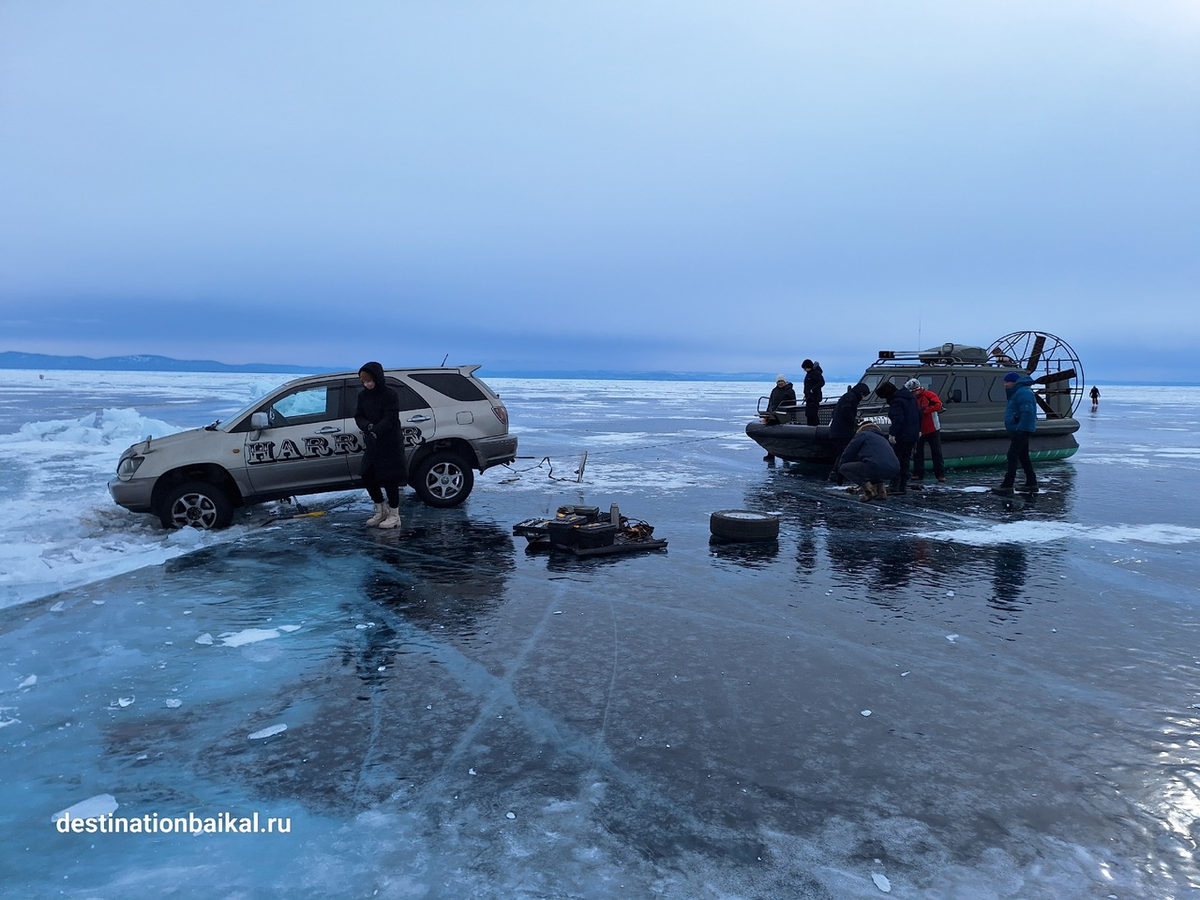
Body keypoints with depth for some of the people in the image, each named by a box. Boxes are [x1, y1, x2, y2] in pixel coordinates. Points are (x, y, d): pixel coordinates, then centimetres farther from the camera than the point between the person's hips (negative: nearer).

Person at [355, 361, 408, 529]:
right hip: (372, 444, 7)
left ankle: (394, 515, 10)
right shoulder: (363, 395, 5)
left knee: (389, 479, -3)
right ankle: (381, 511, 26)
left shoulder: (390, 395, -14)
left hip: (390, 444, -6)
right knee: (367, 477, 7)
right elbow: (358, 416, 4)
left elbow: (390, 419, -20)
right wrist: (368, 427, -17)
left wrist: (375, 432, -31)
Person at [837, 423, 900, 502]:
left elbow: (847, 454, 12)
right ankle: (881, 490, 18)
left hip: (876, 467, -8)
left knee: (843, 468, 9)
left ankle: (869, 489, -4)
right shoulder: (883, 439, 36)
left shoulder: (862, 434, 16)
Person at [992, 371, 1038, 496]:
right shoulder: (1017, 392, 19)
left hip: (1021, 431, -11)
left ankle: (1007, 486, -14)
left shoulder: (1023, 392, -16)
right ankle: (1032, 484, 24)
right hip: (1018, 431, 11)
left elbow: (1027, 413, -26)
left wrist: (1020, 429, -26)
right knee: (1023, 456, 16)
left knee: (1012, 456, -12)